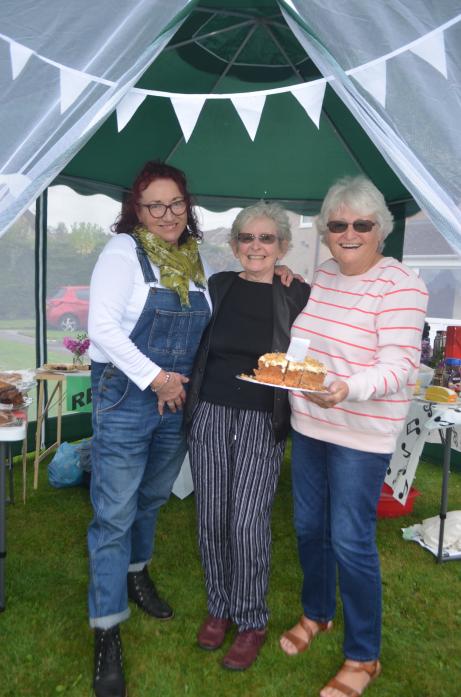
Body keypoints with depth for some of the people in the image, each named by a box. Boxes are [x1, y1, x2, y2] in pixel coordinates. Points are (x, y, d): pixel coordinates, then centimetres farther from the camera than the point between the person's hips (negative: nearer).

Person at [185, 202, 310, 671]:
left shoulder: (297, 295, -1)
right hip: (210, 412, 3)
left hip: (263, 420, -3)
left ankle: (252, 622, 21)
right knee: (211, 518, 9)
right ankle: (219, 607, 32)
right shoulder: (219, 285, 6)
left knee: (248, 523, -3)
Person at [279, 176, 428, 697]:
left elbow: (399, 365, -21)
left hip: (361, 435, -6)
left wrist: (347, 389, -37)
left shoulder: (400, 286, -14)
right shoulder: (322, 276, 8)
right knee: (308, 526, 17)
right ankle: (316, 613, 43)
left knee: (350, 541, 1)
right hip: (308, 424, 7)